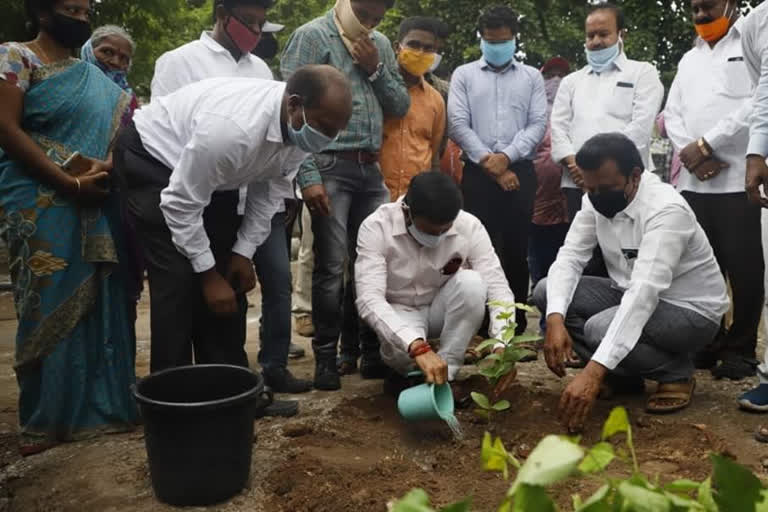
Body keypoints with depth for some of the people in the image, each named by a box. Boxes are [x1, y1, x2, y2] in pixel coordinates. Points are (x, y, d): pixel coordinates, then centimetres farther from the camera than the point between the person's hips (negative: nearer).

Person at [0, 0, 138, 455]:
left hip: (97, 207, 5)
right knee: (52, 307, -4)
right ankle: (48, 417, 8)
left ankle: (103, 404, 15)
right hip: (41, 204, -5)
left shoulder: (94, 77, 17)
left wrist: (105, 167, -11)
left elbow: (120, 123, 12)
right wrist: (70, 183, -17)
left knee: (100, 304, 5)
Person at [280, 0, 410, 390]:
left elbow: (401, 106, 15)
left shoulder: (381, 44, 17)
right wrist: (307, 175, -17)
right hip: (330, 167, -6)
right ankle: (326, 357, 8)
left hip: (371, 169, 6)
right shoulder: (312, 36, -1)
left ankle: (367, 350, 19)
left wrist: (375, 69, -1)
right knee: (331, 267, -4)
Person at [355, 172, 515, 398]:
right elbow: (369, 299, -37)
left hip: (443, 311, 3)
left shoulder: (470, 226, -21)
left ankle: (445, 376, -16)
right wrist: (417, 347, -51)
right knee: (402, 350, -37)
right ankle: (409, 371, 0)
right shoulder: (376, 227, -27)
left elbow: (498, 287, -22)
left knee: (471, 282, -30)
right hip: (399, 313, -2)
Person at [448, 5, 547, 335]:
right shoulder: (464, 75, 11)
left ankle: (516, 325, 11)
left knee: (516, 251, 2)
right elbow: (457, 124, 0)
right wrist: (490, 163, -8)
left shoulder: (531, 76, 14)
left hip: (520, 172, 1)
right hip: (478, 173, -1)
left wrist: (506, 156, -11)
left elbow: (539, 123, 4)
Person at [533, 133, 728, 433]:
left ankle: (678, 373, -3)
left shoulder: (666, 210, -30)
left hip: (690, 311, -7)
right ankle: (623, 375, 2)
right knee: (546, 292, -11)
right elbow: (569, 258, -12)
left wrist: (594, 371, -48)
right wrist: (555, 319, -33)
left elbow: (645, 292, -40)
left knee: (601, 328, -33)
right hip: (630, 297, 7)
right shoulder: (596, 201, -8)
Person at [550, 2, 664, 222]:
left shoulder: (642, 72, 9)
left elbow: (640, 127, -4)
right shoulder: (571, 81, 21)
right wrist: (574, 164, -9)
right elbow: (558, 128, 10)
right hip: (577, 184, 3)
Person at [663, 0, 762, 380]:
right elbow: (672, 113, 14)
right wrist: (690, 154, -4)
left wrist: (706, 143, -11)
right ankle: (710, 342, 17)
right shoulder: (689, 59, 22)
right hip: (693, 181, 5)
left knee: (743, 267, -2)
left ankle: (741, 348, 9)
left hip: (739, 178, -5)